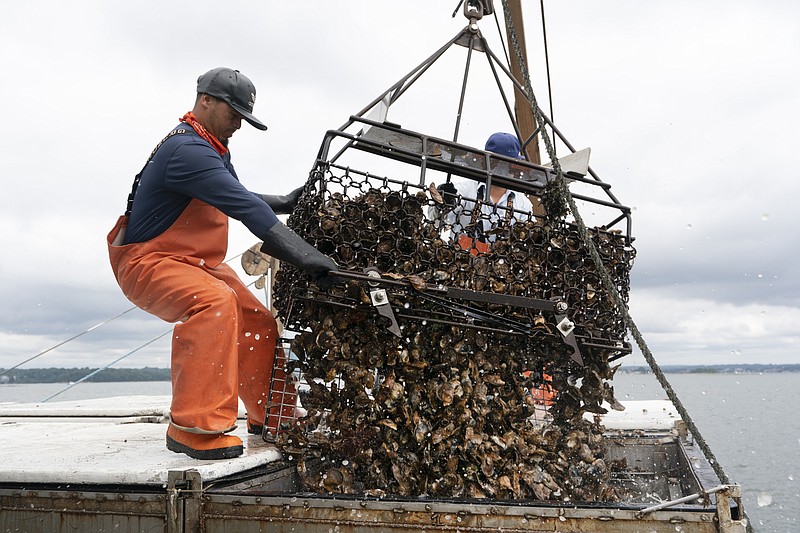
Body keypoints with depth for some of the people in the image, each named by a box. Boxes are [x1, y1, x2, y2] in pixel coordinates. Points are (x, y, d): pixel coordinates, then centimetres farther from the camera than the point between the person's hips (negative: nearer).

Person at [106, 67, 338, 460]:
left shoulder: (211, 149, 10)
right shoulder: (187, 150, -24)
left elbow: (238, 199, 27)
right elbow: (245, 208, -34)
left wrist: (286, 203, 14)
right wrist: (308, 258, -38)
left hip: (196, 263, 10)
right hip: (147, 263, -10)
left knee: (257, 325, 4)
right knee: (214, 303, -36)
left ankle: (270, 417, 18)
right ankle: (195, 426, -30)